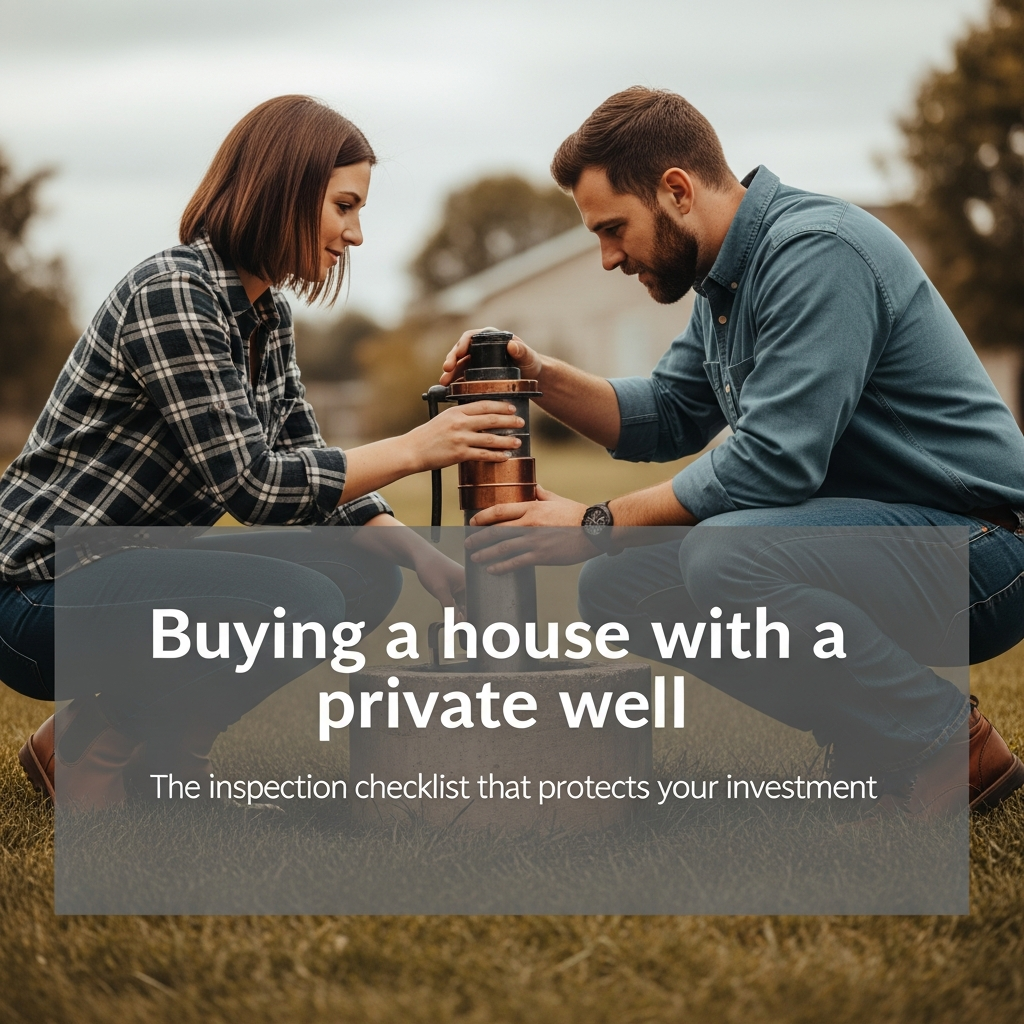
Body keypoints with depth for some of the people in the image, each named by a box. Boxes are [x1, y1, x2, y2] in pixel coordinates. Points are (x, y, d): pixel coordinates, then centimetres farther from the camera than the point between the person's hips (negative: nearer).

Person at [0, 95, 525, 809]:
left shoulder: (267, 314, 8)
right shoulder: (171, 293, -20)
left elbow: (309, 465, 11)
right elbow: (248, 485, -25)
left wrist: (427, 559, -3)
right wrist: (413, 450, -20)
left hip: (137, 566, 9)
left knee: (368, 575, 0)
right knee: (302, 605, -28)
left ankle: (164, 732, 7)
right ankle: (88, 739, -6)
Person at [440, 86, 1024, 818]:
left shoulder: (817, 251, -21)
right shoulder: (727, 277, 11)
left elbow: (772, 461, -27)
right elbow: (667, 418, 19)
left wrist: (596, 527, -18)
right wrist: (540, 376, 4)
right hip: (862, 530, 10)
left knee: (725, 557, -33)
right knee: (618, 585, 3)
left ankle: (949, 746, -13)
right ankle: (872, 717, 7)